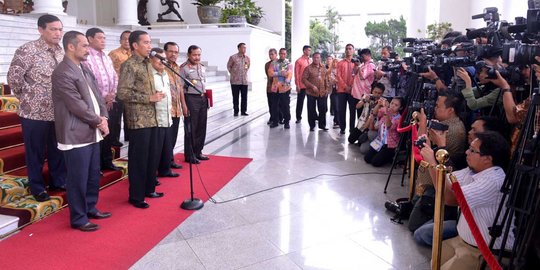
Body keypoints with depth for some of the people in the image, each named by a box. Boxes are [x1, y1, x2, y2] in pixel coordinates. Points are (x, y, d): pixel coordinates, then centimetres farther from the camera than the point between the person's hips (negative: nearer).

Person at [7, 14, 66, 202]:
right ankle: (37, 187, 22)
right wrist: (27, 98, -5)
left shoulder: (61, 52, 7)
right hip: (35, 112, -5)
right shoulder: (28, 50, -13)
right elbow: (13, 77, -14)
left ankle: (58, 181, 31)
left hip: (58, 112, 6)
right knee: (35, 152, 8)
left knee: (58, 150, 15)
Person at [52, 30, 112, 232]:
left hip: (92, 133, 9)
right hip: (76, 135, -9)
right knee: (78, 179, 1)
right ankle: (78, 219, 14)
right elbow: (77, 105, -19)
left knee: (93, 176, 18)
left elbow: (97, 95, 13)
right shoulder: (62, 73, -15)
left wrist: (103, 118, -1)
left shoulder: (85, 69, 14)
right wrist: (98, 122, -9)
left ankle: (90, 208, 33)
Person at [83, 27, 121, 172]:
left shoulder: (107, 58, 15)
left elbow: (115, 77, 15)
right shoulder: (86, 57, -11)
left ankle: (107, 161, 29)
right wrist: (103, 98, -13)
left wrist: (112, 94, -1)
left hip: (111, 103, 7)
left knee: (109, 134, 15)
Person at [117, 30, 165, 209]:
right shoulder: (129, 65, -12)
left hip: (151, 118, 8)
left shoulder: (146, 64, 15)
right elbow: (123, 93, -20)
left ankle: (149, 189, 28)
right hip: (138, 120, -8)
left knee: (152, 156, 14)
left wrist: (156, 96, 6)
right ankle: (136, 196, 11)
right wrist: (149, 98, -18)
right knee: (138, 158, -1)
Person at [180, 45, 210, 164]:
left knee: (201, 127, 11)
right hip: (191, 99, -7)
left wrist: (206, 98, 16)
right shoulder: (183, 68, -7)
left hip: (203, 98, 7)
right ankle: (189, 155, 10)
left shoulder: (202, 67, 15)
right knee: (190, 128, 0)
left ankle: (198, 152, 23)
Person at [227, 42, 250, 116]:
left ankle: (243, 111, 17)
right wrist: (233, 74, 10)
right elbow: (229, 66, 5)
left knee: (244, 97, 6)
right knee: (235, 97, 4)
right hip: (235, 81, -3)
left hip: (244, 81, 3)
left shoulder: (247, 58, 3)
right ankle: (236, 111, 14)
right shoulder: (233, 57, -8)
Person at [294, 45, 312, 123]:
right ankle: (298, 117, 16)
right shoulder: (299, 61, -5)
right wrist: (297, 85, -10)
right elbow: (296, 74, -6)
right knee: (300, 101, 5)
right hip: (302, 85, -4)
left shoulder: (310, 60, 10)